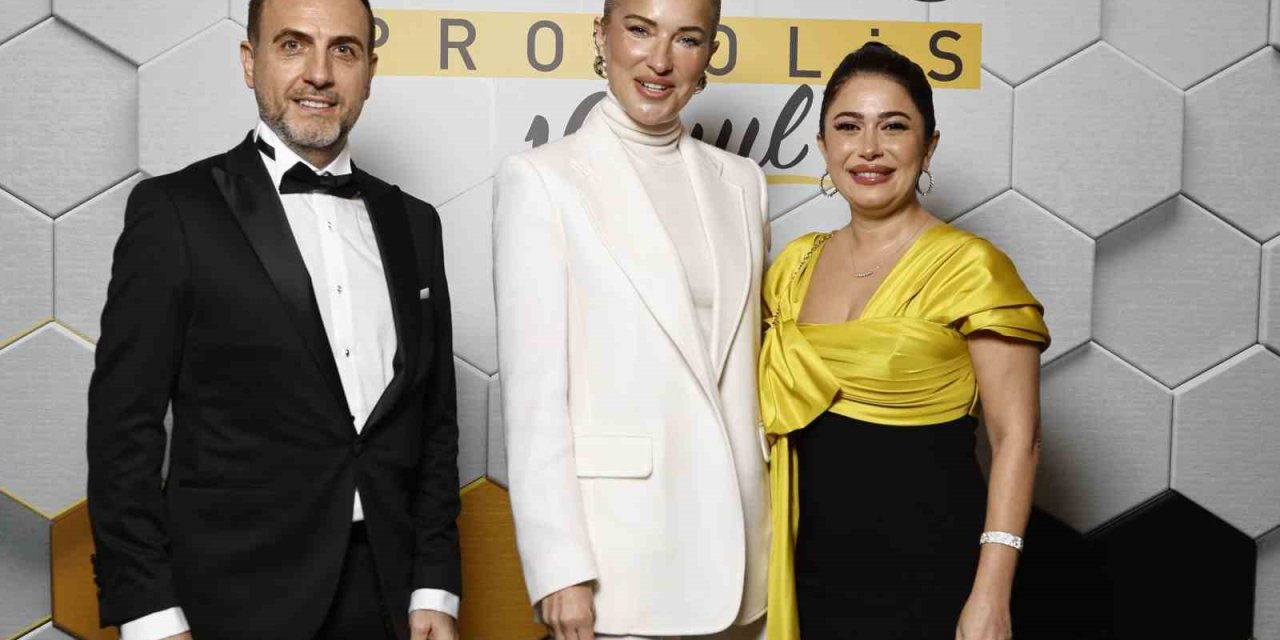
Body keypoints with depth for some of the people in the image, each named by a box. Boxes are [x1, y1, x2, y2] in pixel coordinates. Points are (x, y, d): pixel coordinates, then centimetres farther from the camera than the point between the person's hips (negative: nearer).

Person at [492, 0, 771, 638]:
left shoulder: (739, 181, 9)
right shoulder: (541, 179, -5)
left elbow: (742, 361, 13)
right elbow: (533, 389, -9)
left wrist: (768, 525, 9)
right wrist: (560, 570, -13)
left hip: (730, 534, 5)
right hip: (613, 539, -4)